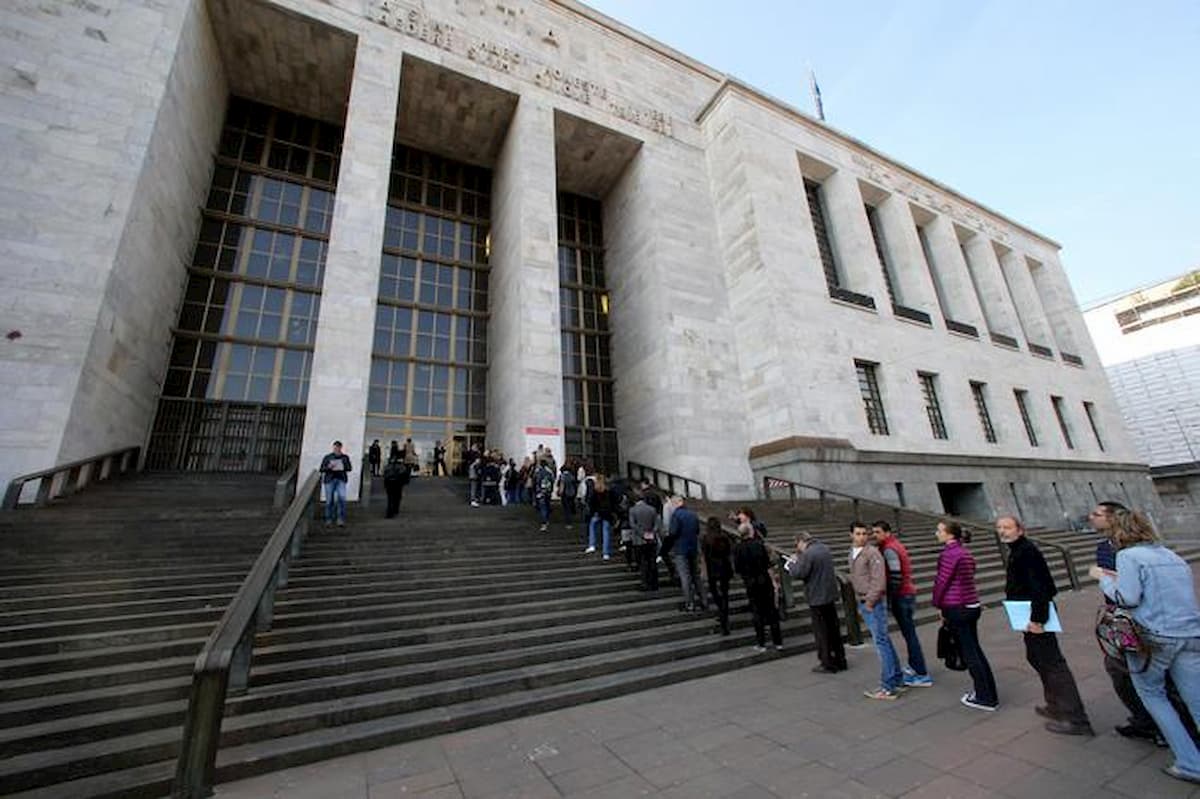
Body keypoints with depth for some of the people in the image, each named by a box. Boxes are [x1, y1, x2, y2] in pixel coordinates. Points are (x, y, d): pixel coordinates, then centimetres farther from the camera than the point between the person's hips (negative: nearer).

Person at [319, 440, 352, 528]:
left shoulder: (345, 457, 8)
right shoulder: (327, 457, 6)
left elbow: (349, 468, 9)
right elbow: (321, 469, 5)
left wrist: (343, 467, -12)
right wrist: (329, 467, -14)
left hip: (341, 479, 0)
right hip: (330, 480, 0)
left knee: (342, 498, -16)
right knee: (329, 500, 2)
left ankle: (340, 520, -10)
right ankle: (329, 520, 17)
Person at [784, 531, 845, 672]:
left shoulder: (808, 554, -21)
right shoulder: (825, 548, 7)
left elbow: (799, 574, -21)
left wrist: (792, 563, -3)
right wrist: (799, 560, 9)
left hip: (817, 598, -8)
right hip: (831, 594, 9)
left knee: (821, 632, 5)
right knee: (834, 629, 19)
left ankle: (827, 664, 13)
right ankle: (840, 661, 30)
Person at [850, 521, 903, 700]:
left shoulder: (872, 552, -16)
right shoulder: (852, 553, 10)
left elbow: (879, 580, -20)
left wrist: (870, 602, -15)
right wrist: (860, 601, 13)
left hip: (874, 603, -8)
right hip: (862, 602, 8)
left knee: (881, 642, -3)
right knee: (884, 641, 17)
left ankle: (888, 687, 6)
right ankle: (897, 680, 29)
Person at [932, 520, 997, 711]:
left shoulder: (949, 553, -17)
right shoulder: (966, 552, 10)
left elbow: (942, 581, -15)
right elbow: (966, 579, 13)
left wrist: (938, 605, -2)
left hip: (957, 608, -9)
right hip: (972, 605, 9)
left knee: (969, 653, 3)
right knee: (975, 650, 17)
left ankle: (986, 698, 12)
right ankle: (990, 693, 26)